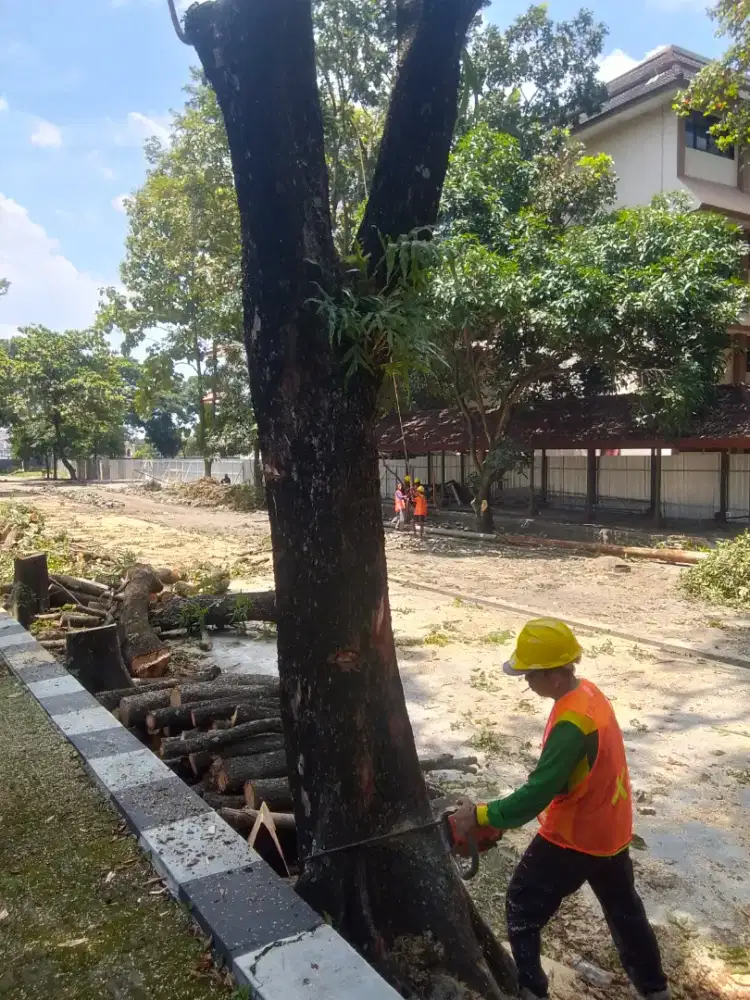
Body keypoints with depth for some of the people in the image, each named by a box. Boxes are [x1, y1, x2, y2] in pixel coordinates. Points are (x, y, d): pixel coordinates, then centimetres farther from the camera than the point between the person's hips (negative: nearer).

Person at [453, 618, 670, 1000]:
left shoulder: (571, 723, -33)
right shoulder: (588, 692, -5)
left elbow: (537, 795, -32)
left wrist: (480, 815, -25)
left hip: (573, 838, -9)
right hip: (611, 831, 9)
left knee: (522, 908, 11)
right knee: (624, 908, 28)